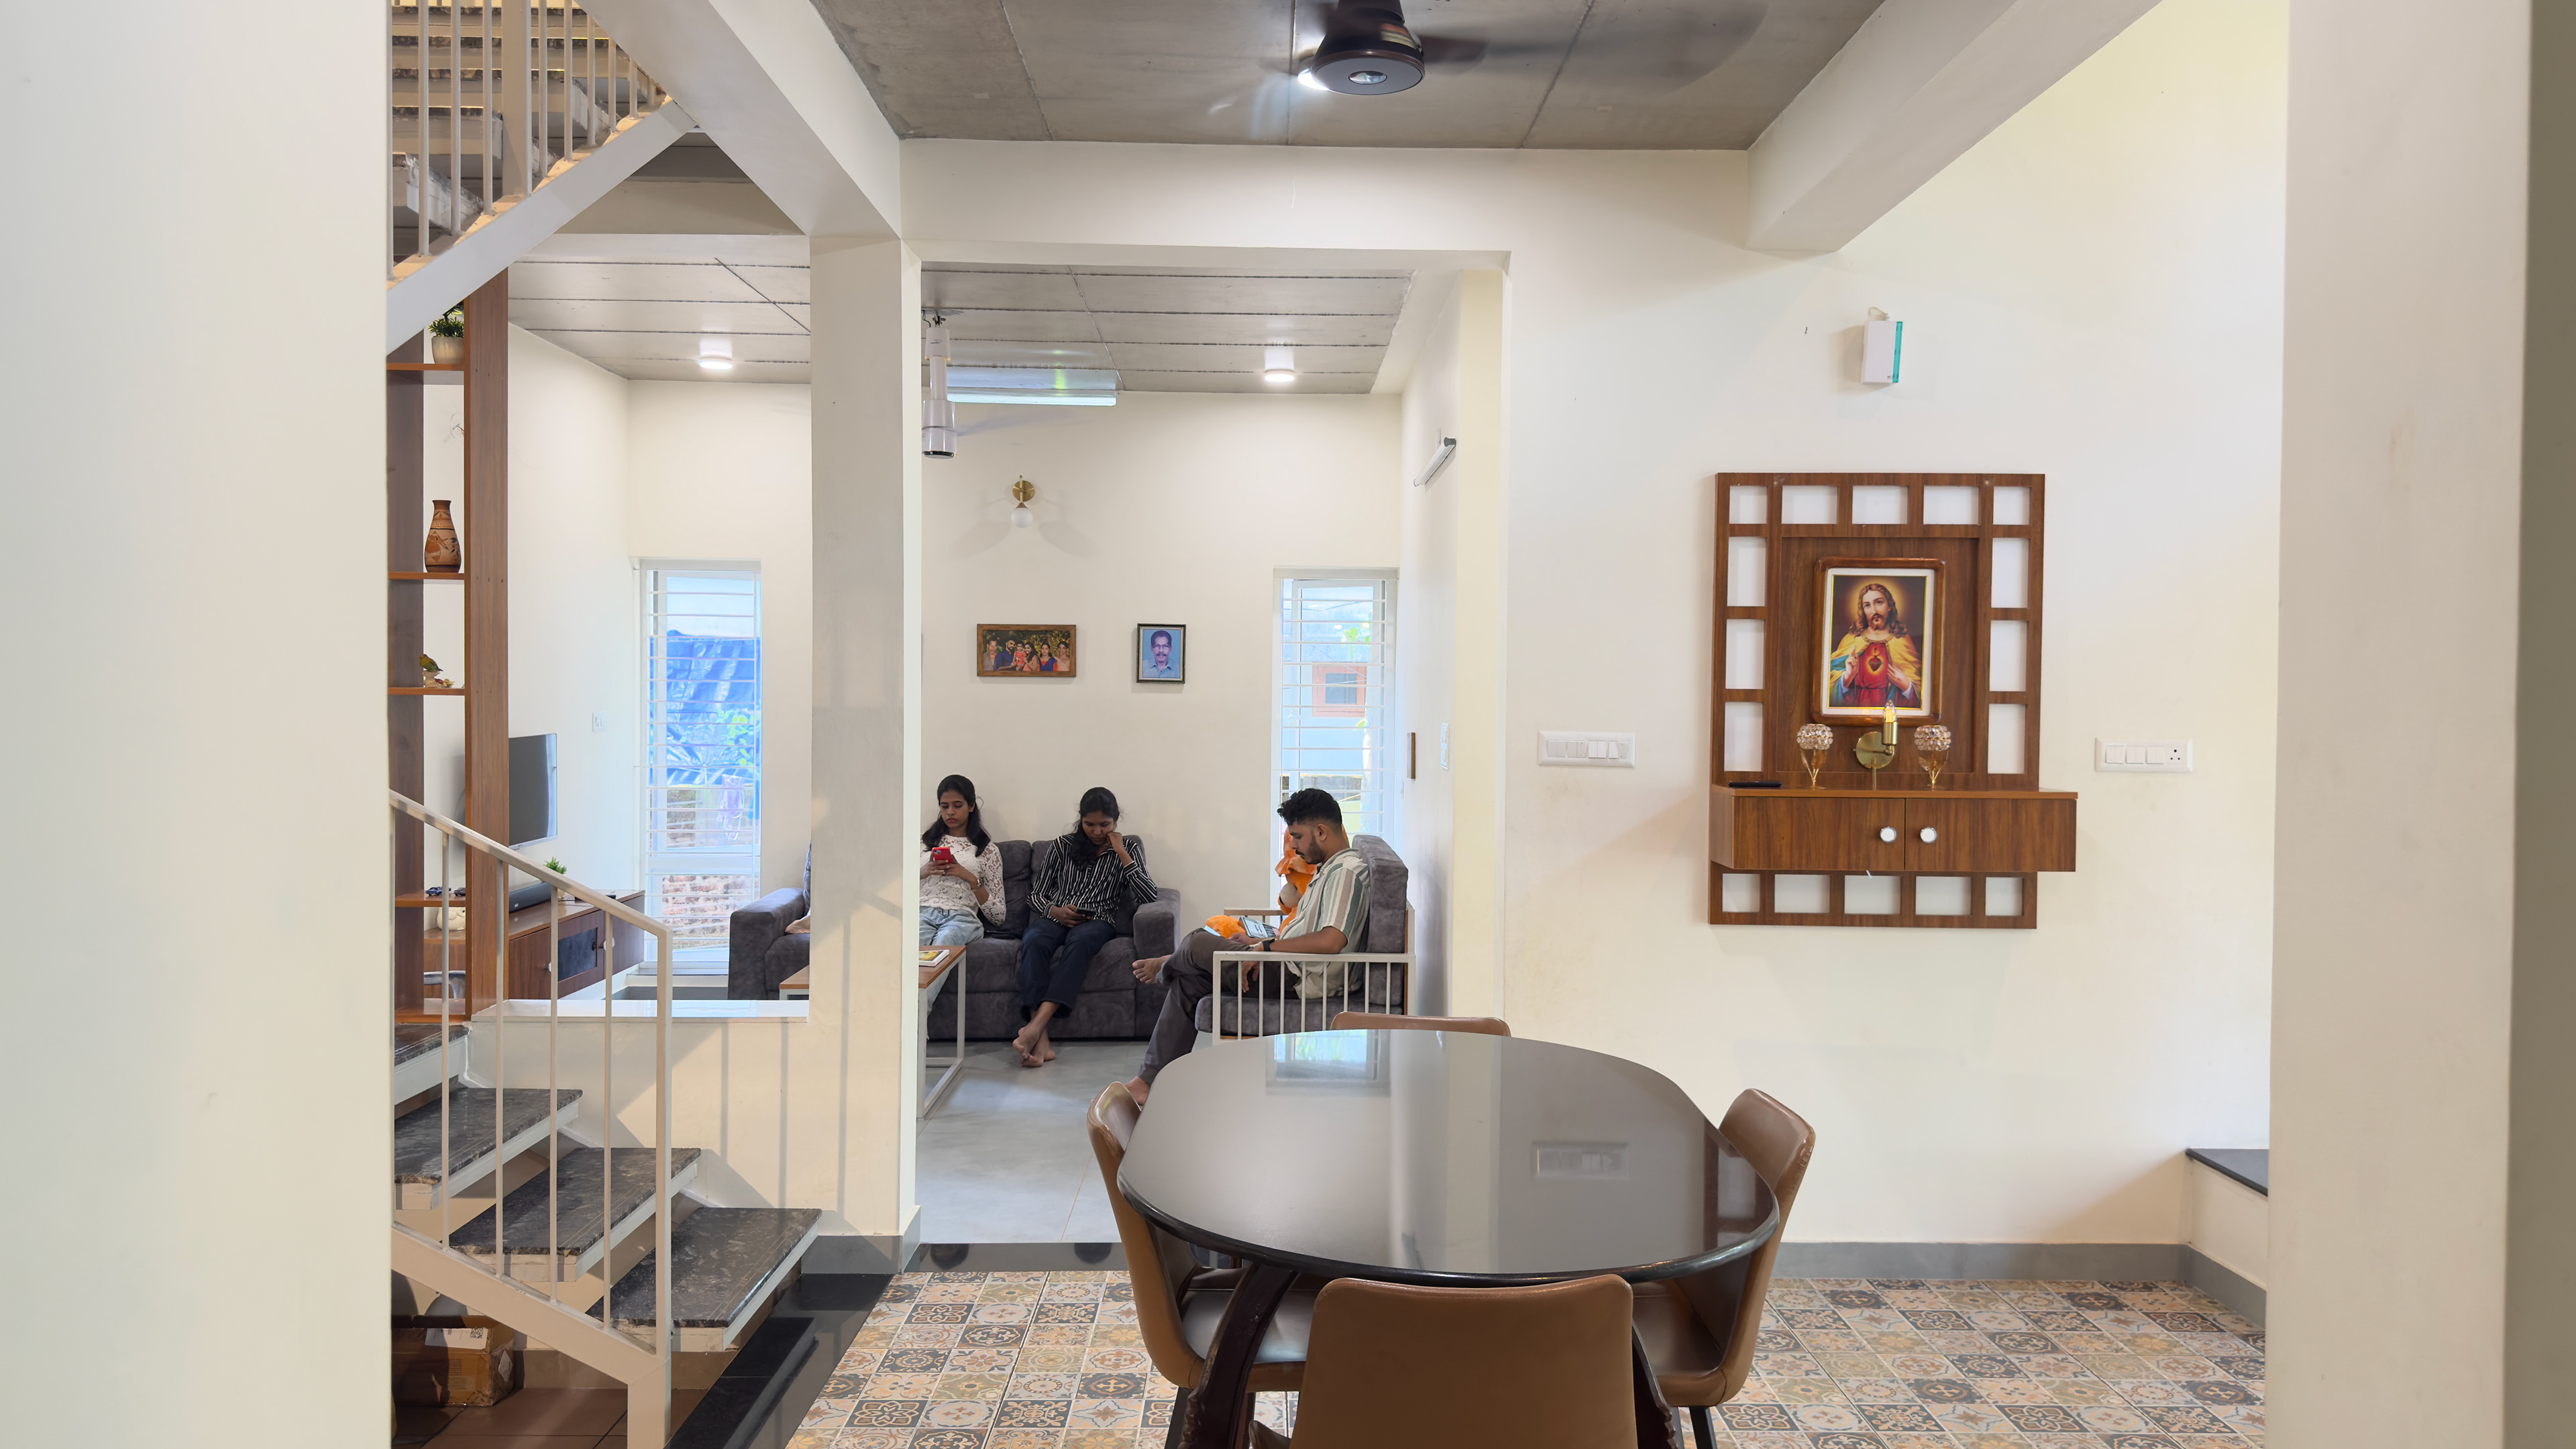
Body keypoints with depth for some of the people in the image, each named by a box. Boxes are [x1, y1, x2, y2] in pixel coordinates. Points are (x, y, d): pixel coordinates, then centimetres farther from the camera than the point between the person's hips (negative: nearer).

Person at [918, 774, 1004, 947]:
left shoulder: (988, 851, 16)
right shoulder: (924, 841, 23)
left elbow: (998, 917, 11)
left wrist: (971, 880, -4)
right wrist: (922, 873, -1)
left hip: (962, 917, -1)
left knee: (941, 945, -40)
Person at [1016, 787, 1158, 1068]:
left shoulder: (1127, 849, 11)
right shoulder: (1063, 845, 13)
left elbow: (1150, 896, -3)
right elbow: (1037, 894, 15)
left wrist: (1122, 855, -7)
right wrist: (1055, 910, -8)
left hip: (1097, 921, -1)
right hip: (1057, 917, 1)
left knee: (1080, 940, -39)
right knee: (1034, 940, -36)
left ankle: (1037, 1024, -50)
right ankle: (1041, 1042, -46)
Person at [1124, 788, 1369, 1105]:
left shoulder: (1348, 871, -16)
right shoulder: (1329, 868, 18)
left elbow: (1331, 941, -30)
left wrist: (1265, 948, -22)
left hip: (1298, 976, -11)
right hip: (1285, 965, 11)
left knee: (1196, 944, -9)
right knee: (1188, 980, 5)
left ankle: (1165, 967, 28)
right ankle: (1150, 1081, 7)